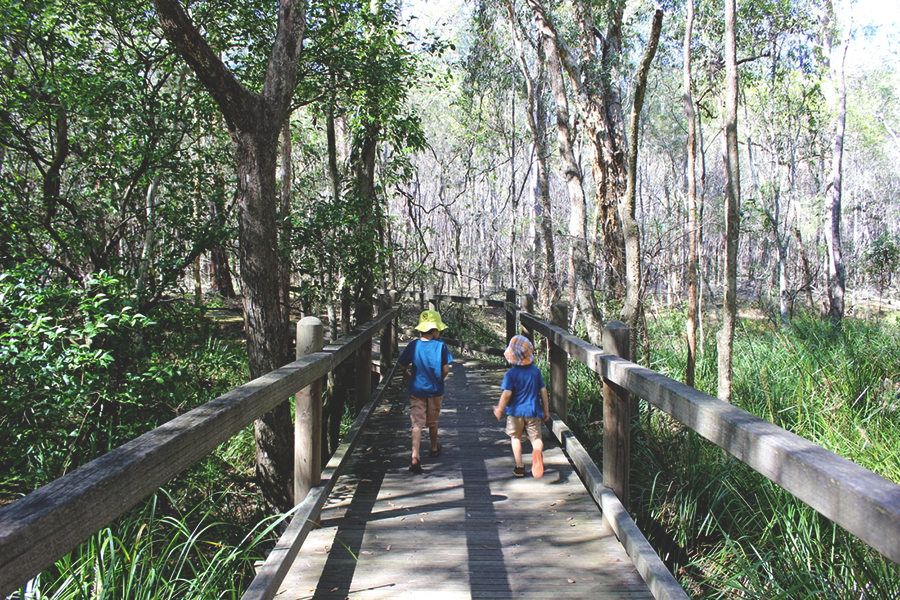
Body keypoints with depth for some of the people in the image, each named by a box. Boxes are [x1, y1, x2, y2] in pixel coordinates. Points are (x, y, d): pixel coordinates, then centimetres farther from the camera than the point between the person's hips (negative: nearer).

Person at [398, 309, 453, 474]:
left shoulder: (413, 345, -6)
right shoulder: (440, 345, -11)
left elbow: (403, 367, -2)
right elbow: (446, 369, -11)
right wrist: (439, 380, 9)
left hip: (416, 391, 0)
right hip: (435, 391, 0)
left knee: (417, 424, -2)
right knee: (433, 422, 20)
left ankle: (415, 457, -16)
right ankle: (434, 449, 40)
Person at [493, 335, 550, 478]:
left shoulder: (511, 373, -12)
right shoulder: (535, 371, -1)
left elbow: (507, 393, -16)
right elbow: (543, 391, 2)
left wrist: (499, 409, -2)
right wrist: (546, 410, 12)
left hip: (516, 411, -2)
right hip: (533, 411, 2)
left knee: (515, 437, 16)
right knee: (535, 437, 6)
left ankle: (519, 467, 16)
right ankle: (538, 451, -29)